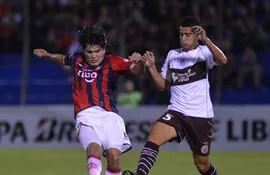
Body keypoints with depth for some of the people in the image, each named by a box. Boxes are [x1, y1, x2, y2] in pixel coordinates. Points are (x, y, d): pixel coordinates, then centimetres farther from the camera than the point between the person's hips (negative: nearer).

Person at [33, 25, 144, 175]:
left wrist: (138, 62, -24)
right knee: (94, 150, -29)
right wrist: (47, 55, 36)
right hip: (86, 116, 1)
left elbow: (137, 70, -4)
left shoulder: (112, 62, 8)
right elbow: (64, 59, 42)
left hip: (109, 115, -1)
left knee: (114, 156, -20)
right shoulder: (77, 59, 17)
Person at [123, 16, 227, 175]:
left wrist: (205, 40, -37)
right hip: (176, 112, 3)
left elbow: (222, 60, -24)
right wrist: (152, 67, 3)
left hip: (201, 116, -3)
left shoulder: (203, 52, -2)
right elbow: (163, 85, 20)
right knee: (154, 137, -26)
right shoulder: (172, 55, 13)